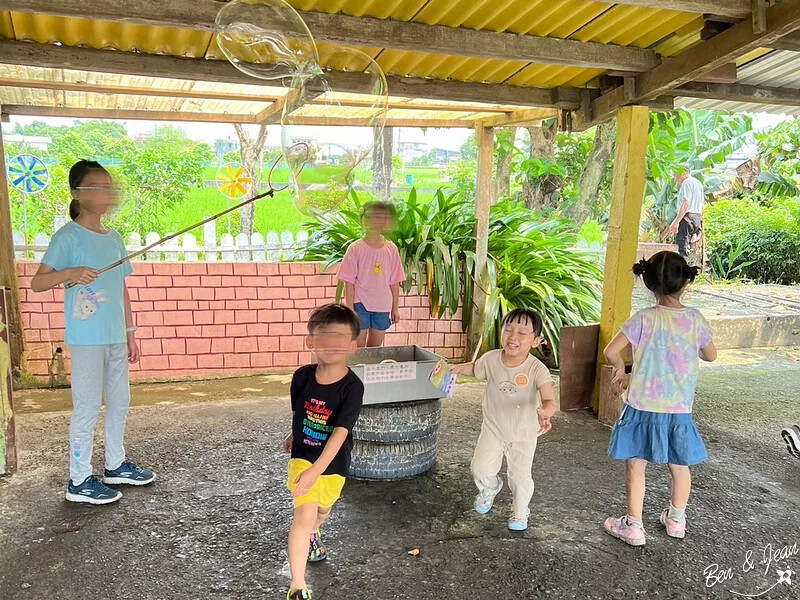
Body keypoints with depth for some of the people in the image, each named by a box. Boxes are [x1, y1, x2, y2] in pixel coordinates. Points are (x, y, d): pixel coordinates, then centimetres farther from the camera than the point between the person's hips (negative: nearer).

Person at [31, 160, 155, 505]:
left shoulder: (114, 239, 11)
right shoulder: (67, 237, -9)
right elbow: (36, 283, -15)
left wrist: (130, 332, 14)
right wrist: (70, 272, -34)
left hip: (115, 337, 7)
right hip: (86, 339, -7)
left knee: (120, 401, 15)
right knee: (88, 407, -1)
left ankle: (116, 466, 30)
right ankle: (79, 480, 12)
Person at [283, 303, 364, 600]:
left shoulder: (352, 387, -26)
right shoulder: (302, 376, -16)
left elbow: (340, 433, -32)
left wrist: (316, 470, -40)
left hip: (334, 462, 0)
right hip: (303, 455, 0)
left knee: (323, 510, 25)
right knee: (305, 514, -16)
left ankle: (310, 535, 60)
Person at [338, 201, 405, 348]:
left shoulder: (391, 249, 2)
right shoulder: (356, 249, -8)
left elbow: (394, 282, 7)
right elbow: (349, 282, -7)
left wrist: (395, 308, 8)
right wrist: (350, 310, -9)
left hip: (382, 306, 3)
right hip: (360, 304, -3)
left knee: (375, 347, 12)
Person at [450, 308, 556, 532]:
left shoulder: (537, 369, -25)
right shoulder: (491, 359, -15)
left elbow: (549, 400, -37)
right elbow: (475, 368, 9)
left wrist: (545, 412, -58)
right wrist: (458, 368, -9)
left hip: (524, 433, -2)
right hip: (493, 427, 2)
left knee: (520, 476, 7)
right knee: (481, 468, -2)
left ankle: (520, 513, 37)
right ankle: (490, 488, 36)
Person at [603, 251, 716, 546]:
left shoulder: (645, 319, -15)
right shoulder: (695, 319, -6)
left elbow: (611, 352, -17)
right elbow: (711, 355, 10)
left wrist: (621, 370, 3)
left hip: (644, 406, -3)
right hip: (680, 409, 4)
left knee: (636, 464, 10)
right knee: (680, 465, 21)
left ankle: (633, 526, 18)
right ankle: (676, 519, 38)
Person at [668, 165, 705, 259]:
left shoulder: (687, 182, -6)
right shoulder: (698, 183, 23)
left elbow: (686, 204, -18)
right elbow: (702, 205, 26)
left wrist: (676, 222, -23)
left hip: (687, 217, -10)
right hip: (697, 218, 10)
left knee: (681, 248, -14)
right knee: (685, 247, 11)